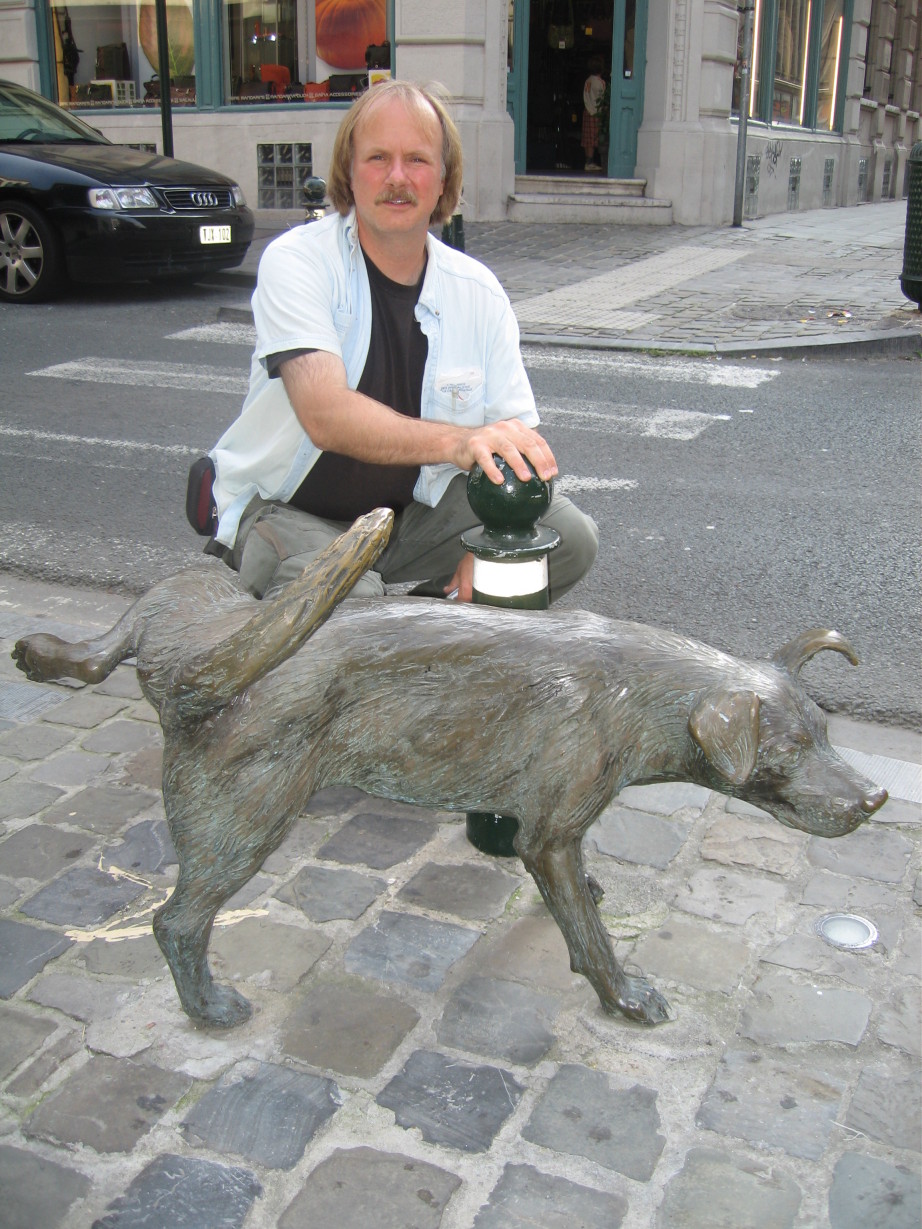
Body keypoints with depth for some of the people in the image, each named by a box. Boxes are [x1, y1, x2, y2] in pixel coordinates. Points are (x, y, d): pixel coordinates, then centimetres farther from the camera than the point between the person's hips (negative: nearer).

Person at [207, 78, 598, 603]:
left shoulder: (478, 291, -2)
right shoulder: (295, 262, -16)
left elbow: (521, 441, -3)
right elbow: (326, 416, -33)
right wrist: (459, 442, -49)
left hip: (415, 510, 5)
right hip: (291, 513, -4)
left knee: (571, 536, -14)